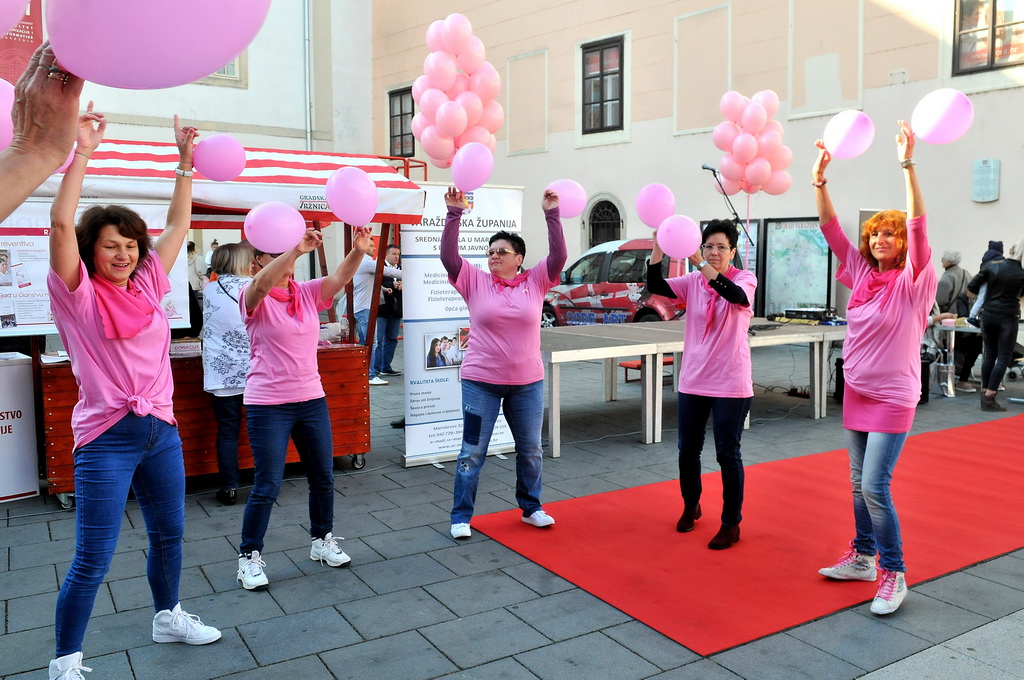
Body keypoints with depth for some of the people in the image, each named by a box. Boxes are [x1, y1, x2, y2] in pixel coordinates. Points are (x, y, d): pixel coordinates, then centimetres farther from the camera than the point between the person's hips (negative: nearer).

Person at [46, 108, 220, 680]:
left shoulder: (148, 287, 8)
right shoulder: (79, 294, -6)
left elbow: (179, 224, 12)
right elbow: (61, 223, -19)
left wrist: (186, 160, 11)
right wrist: (82, 154, -19)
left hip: (161, 431, 6)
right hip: (107, 438, -6)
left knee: (169, 534, 19)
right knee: (93, 560, -1)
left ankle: (169, 617, 41)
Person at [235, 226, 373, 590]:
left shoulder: (308, 292, 4)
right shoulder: (255, 298, -9)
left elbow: (339, 277, -13)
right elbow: (261, 284, -32)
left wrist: (358, 251, -33)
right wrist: (297, 249, -45)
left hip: (312, 400, 5)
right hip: (268, 405, -5)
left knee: (323, 478, 14)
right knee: (267, 487, 0)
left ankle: (321, 540, 34)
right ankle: (249, 556, 18)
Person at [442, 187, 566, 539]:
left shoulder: (535, 281, 1)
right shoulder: (475, 281, -2)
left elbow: (559, 256, -10)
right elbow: (448, 255, -12)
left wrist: (551, 215, -19)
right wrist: (454, 213, -21)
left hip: (527, 382, 2)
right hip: (481, 382, -2)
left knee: (530, 450, 16)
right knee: (472, 452, 5)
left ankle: (531, 508, 35)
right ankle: (461, 516, 17)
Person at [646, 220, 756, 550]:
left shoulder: (745, 279, -5)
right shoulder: (693, 282, 3)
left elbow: (737, 295, -28)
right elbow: (656, 286, -11)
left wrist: (699, 263, -39)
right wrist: (659, 247, -26)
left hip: (730, 383, -4)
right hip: (693, 380, 4)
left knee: (728, 454, 2)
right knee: (688, 449, 14)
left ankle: (731, 525, 17)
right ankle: (690, 506, 37)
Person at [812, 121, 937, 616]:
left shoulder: (914, 282, -11)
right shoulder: (862, 274, 3)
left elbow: (918, 226, -25)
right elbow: (831, 229, 1)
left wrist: (907, 165, -33)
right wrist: (819, 180, -9)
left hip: (893, 397, -6)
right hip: (856, 391, 6)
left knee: (875, 487, -10)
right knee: (859, 483, 15)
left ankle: (894, 574, 6)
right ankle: (863, 557, 31)